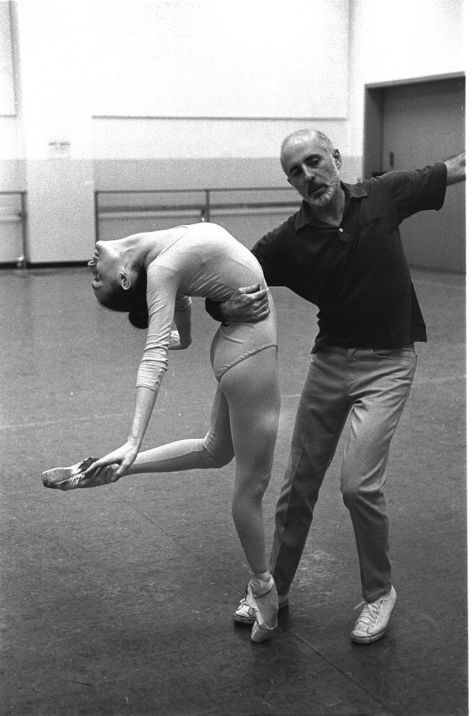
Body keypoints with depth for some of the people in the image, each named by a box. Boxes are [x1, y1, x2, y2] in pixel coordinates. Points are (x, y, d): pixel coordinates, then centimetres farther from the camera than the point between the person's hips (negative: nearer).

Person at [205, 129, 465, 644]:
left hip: (387, 363, -2)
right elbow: (219, 295, -7)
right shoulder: (286, 242, -9)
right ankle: (275, 589, 28)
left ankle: (379, 592, 12)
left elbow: (454, 170, 7)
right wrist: (229, 309, -29)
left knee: (359, 483, -13)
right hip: (329, 360, 2)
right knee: (299, 483, 9)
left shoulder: (382, 196, -8)